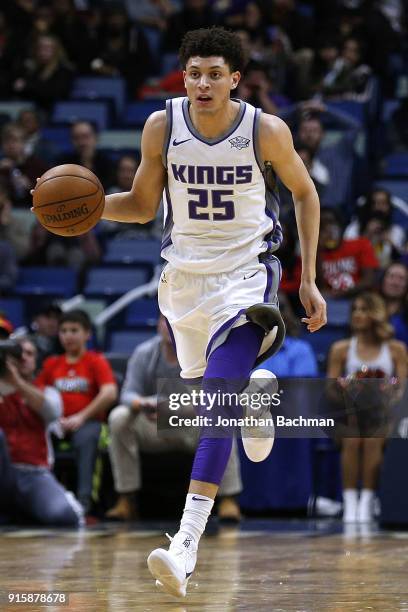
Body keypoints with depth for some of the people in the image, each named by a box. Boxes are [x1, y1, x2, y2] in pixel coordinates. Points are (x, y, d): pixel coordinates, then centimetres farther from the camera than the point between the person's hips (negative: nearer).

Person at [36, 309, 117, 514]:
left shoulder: (96, 361, 6)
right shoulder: (51, 364, 19)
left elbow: (110, 394, -9)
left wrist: (81, 417, -15)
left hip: (87, 422, -3)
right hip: (57, 423, 3)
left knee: (86, 437, -39)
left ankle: (84, 498, -42)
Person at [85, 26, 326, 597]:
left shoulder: (267, 131, -13)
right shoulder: (162, 126, -7)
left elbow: (305, 194, 3)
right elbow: (143, 205, 5)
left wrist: (309, 280, 1)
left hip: (246, 276, -4)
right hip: (184, 275, 4)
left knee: (217, 402, -20)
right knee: (200, 382, 23)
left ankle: (187, 545, -25)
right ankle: (250, 401, 63)